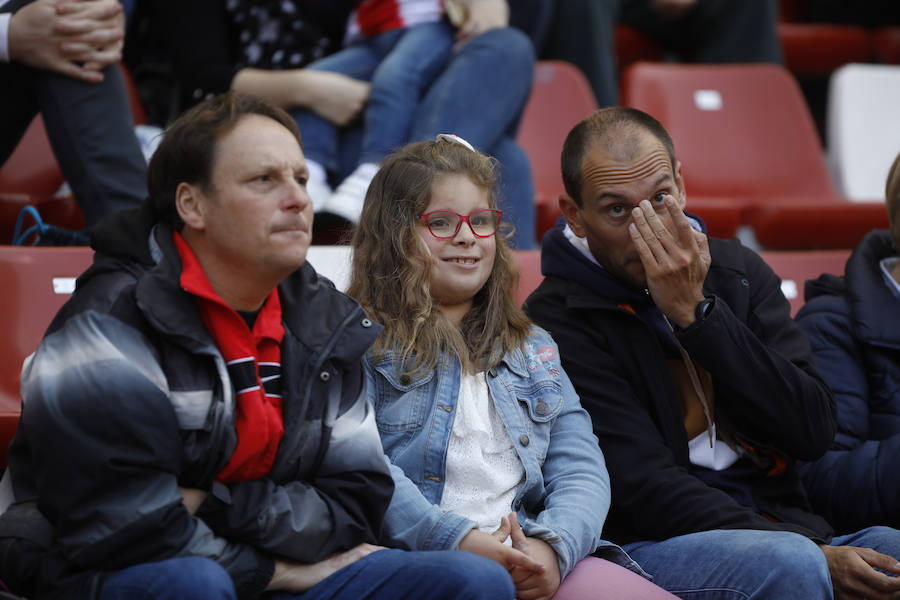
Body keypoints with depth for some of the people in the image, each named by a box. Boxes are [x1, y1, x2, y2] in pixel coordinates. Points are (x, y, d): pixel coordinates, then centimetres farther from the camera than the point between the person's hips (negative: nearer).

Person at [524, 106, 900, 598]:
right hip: (648, 547, -4)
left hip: (781, 528, 5)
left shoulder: (738, 272, 12)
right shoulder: (557, 322, -4)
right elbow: (647, 489, -14)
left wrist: (695, 312, -7)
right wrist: (817, 557, -22)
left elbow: (813, 432, 0)